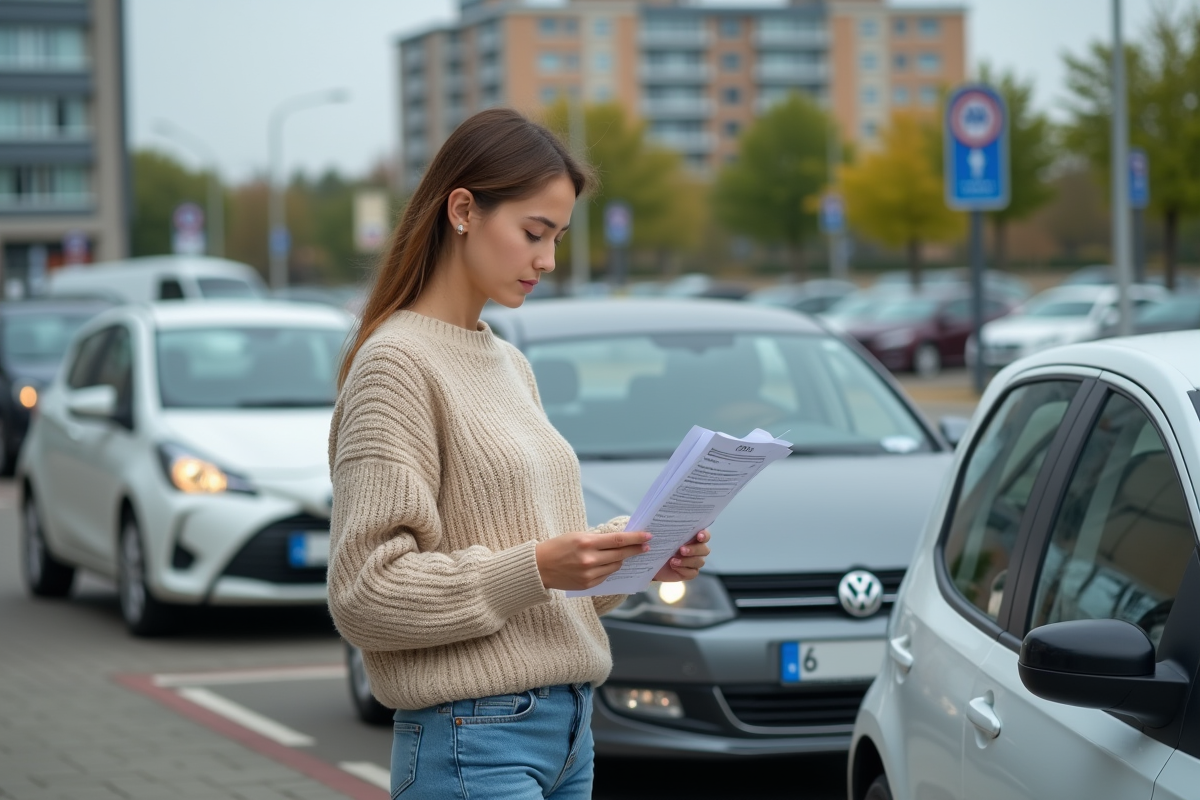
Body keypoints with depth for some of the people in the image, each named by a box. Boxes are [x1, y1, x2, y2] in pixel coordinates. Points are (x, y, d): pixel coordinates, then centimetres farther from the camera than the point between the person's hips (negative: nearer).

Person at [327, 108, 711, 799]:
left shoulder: (511, 365, 17)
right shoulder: (397, 364, -10)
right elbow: (366, 593, -16)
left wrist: (632, 559, 2)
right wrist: (536, 568, -22)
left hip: (567, 730, 8)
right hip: (473, 740, -8)